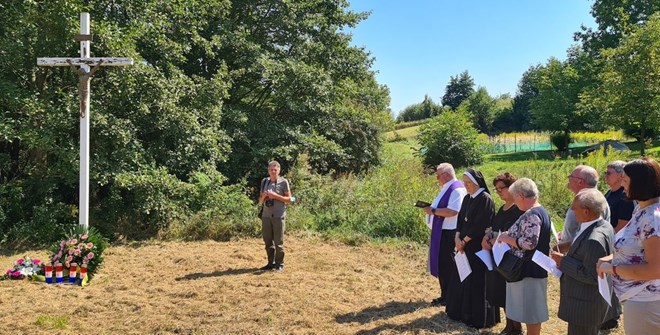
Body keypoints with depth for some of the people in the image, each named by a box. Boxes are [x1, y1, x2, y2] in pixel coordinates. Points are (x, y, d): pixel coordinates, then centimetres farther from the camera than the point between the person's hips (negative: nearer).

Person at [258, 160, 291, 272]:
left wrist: (275, 196, -14)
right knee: (267, 241, 9)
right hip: (266, 215, 5)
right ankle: (271, 263, 20)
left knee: (278, 241, -3)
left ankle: (279, 264, 6)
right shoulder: (264, 181, 12)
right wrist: (264, 196, -6)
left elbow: (289, 199, -3)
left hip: (278, 216, -5)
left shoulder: (283, 182, -1)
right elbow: (260, 201, 17)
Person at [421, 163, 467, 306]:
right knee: (441, 264, 15)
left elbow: (452, 211, -27)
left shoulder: (456, 189, -17)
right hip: (441, 232, 10)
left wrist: (432, 211, -22)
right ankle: (445, 295, 24)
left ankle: (447, 297, 10)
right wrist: (431, 207, 9)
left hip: (449, 234, -10)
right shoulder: (447, 188, 15)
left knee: (446, 266, -1)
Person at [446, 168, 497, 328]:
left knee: (476, 280, -1)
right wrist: (457, 238, -5)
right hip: (464, 245, 8)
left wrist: (465, 240, -14)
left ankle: (478, 317, 10)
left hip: (478, 247, -8)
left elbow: (480, 225, -19)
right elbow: (460, 219, 10)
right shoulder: (467, 198, 11)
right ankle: (461, 311, 27)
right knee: (463, 278, 14)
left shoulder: (485, 199, -15)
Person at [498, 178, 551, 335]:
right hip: (530, 268, 10)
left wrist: (506, 238, -16)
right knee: (529, 309, 18)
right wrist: (510, 236, 10)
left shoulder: (532, 215, -21)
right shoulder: (539, 211, 12)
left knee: (531, 311, 2)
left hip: (529, 270, -10)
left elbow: (529, 243, -28)